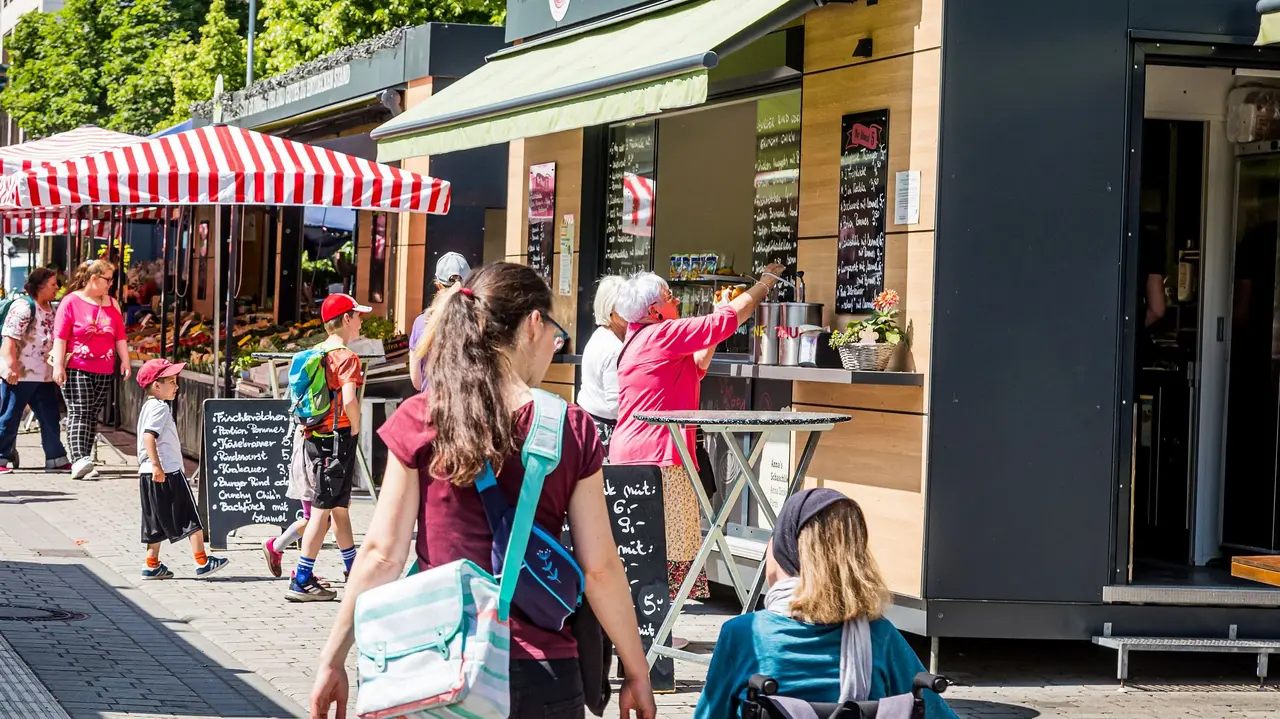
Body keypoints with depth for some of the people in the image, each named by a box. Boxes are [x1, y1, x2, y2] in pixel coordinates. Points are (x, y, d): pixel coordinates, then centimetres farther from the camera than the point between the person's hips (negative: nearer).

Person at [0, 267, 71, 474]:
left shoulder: (50, 308, 13)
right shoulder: (23, 306, -13)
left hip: (44, 374, 9)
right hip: (20, 373, -9)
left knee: (51, 417, 8)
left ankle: (56, 459, 14)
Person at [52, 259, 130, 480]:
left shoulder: (111, 304, 13)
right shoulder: (71, 302, -3)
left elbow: (120, 336, 15)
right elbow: (60, 337, -6)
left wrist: (125, 361, 6)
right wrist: (58, 366, -12)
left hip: (104, 371, 5)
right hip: (76, 369, -5)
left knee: (92, 416, 5)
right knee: (79, 413, -13)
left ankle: (84, 461, 8)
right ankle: (79, 460, -23)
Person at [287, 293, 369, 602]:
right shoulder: (346, 357, -14)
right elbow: (349, 400, -28)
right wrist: (355, 429, -12)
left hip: (315, 436, 9)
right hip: (338, 437, -9)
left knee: (339, 506, 19)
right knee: (323, 509, -6)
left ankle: (355, 572, 32)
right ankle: (301, 582, -7)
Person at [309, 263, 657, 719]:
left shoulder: (420, 421, -2)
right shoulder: (572, 430, -2)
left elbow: (382, 554, -3)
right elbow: (599, 567, -2)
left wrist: (333, 659, 4)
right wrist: (638, 674, 7)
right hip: (543, 677, 0)